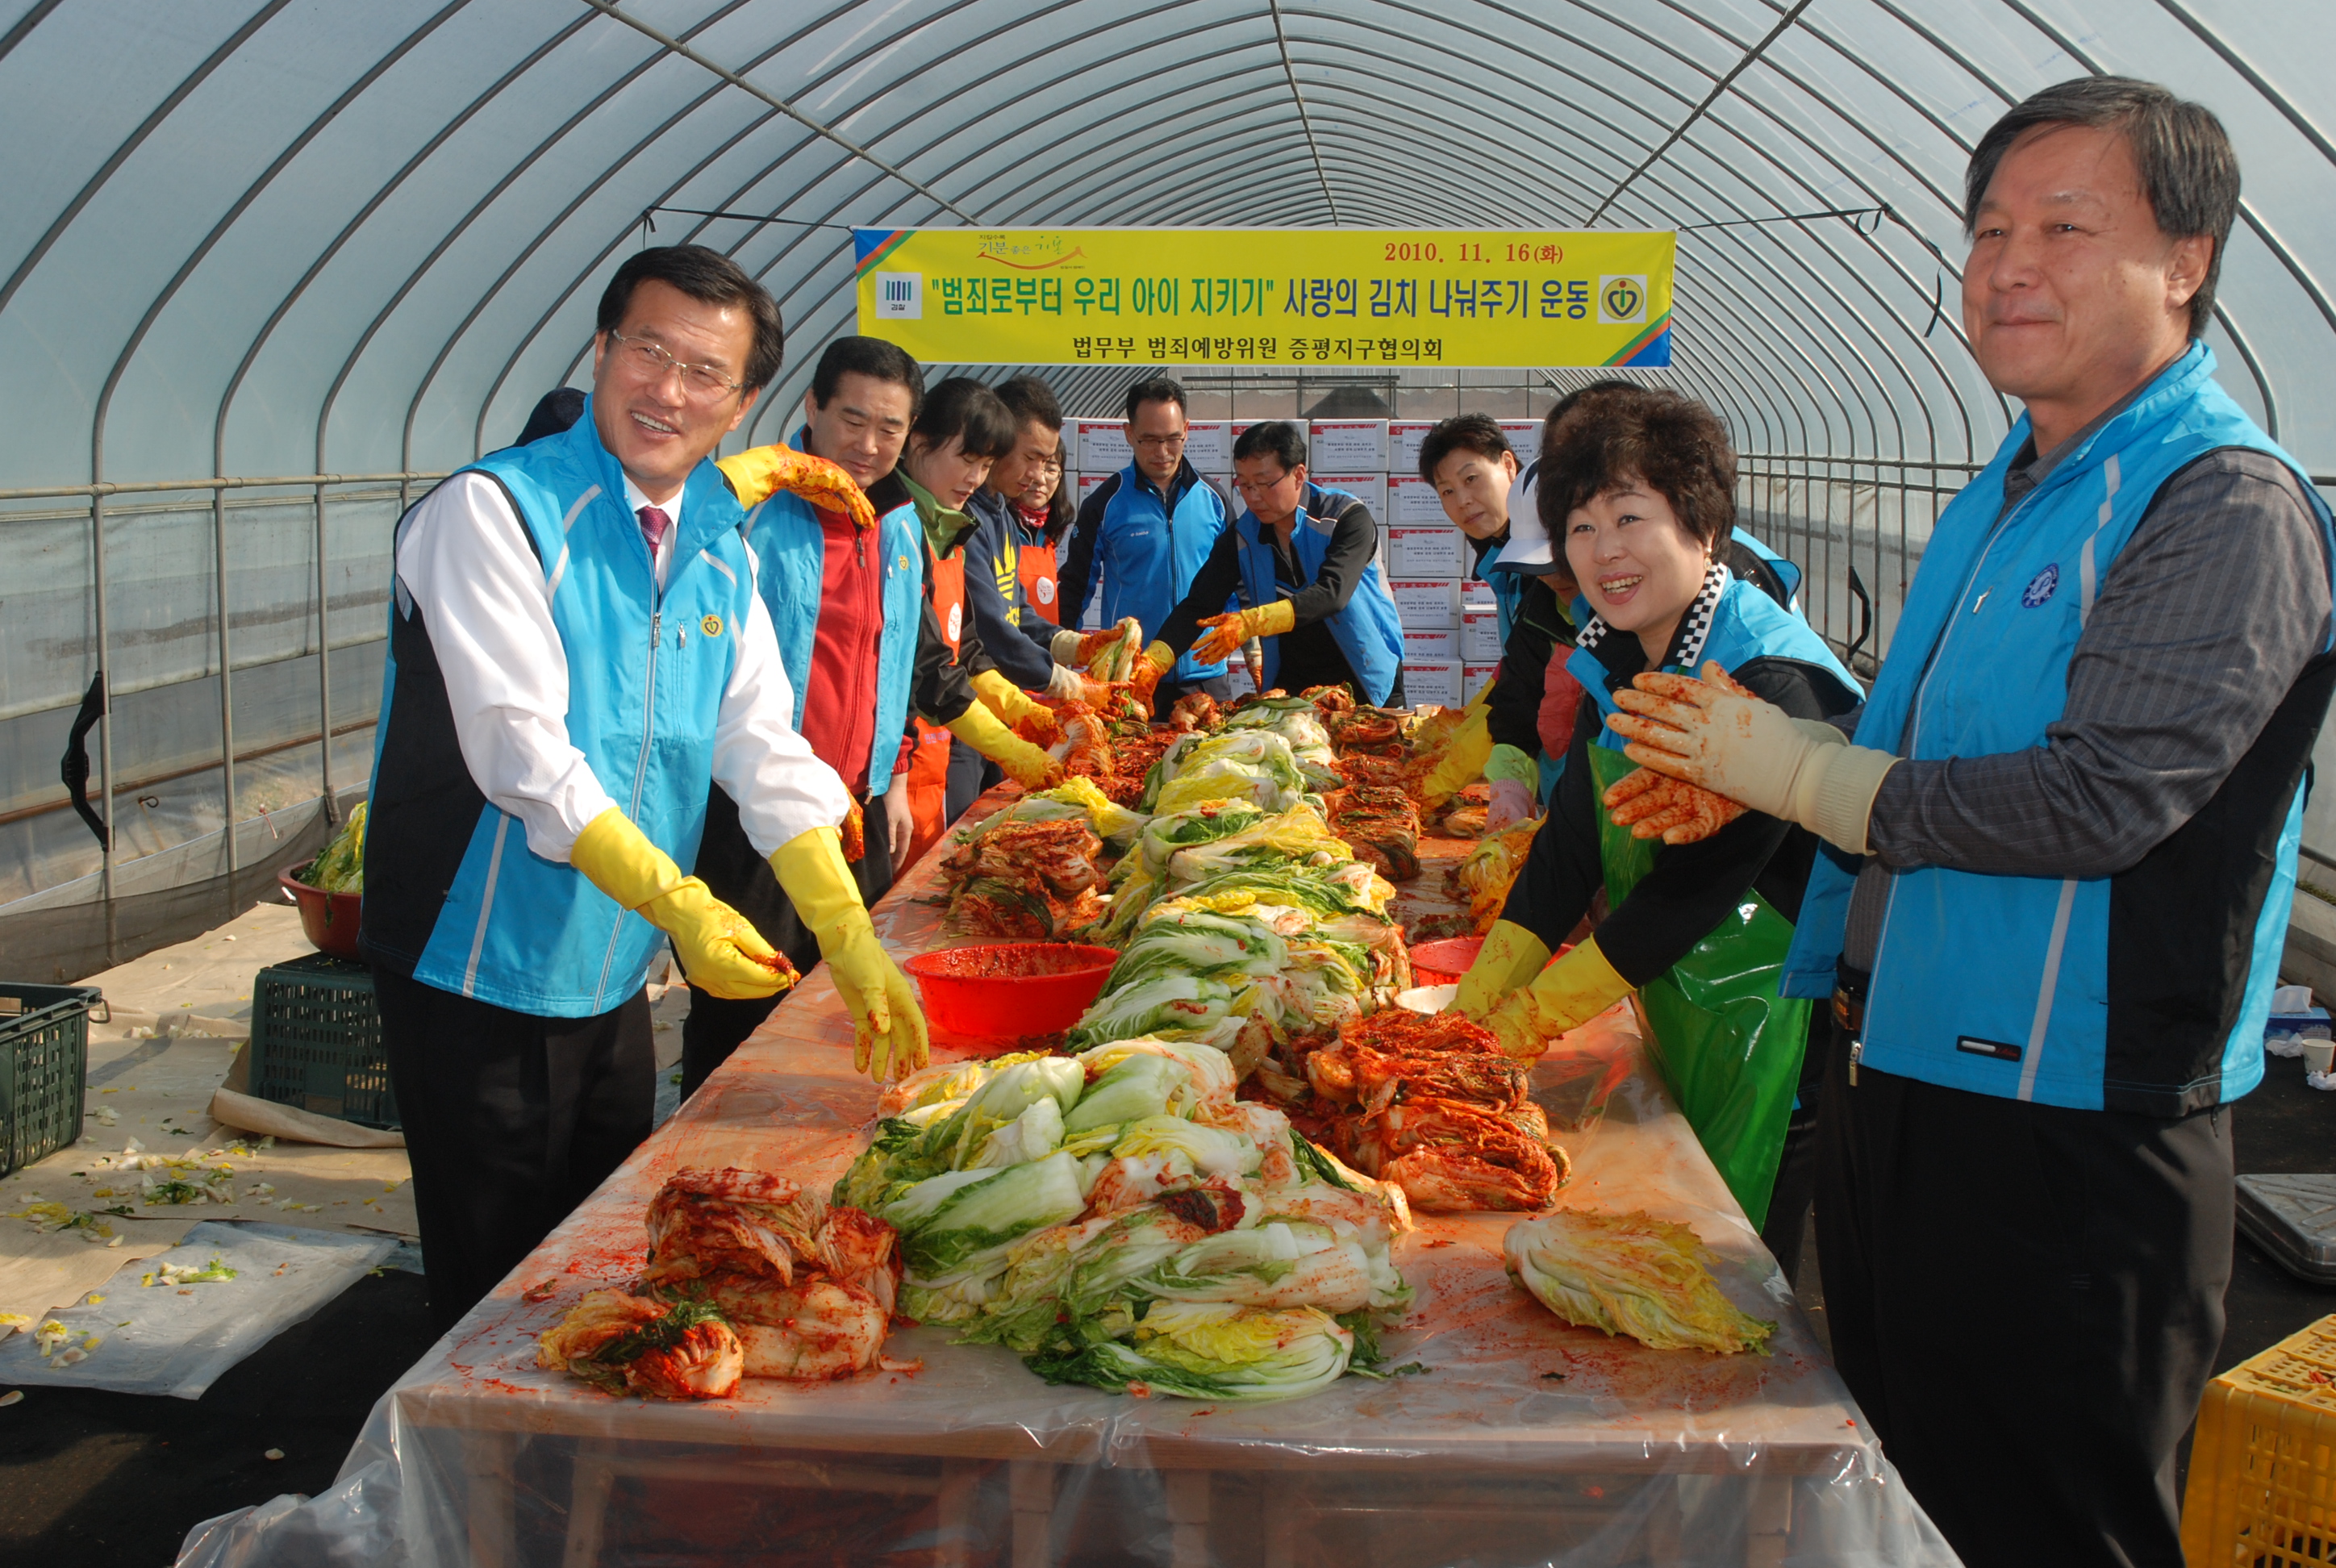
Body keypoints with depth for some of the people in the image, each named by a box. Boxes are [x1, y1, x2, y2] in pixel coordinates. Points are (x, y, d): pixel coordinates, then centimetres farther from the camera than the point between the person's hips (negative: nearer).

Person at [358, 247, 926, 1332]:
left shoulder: (719, 548, 6)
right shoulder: (494, 509, -15)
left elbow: (768, 753, 3)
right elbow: (524, 751, -24)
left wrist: (851, 942, -6)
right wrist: (675, 902, -31)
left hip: (613, 980, 7)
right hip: (478, 977, -6)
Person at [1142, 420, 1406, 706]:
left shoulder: (1348, 518, -15)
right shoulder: (1240, 537, -3)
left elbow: (1332, 593, -30)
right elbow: (1198, 606, -8)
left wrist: (1252, 622, -42)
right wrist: (1152, 662, -25)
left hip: (1367, 685, -3)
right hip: (1291, 687, 3)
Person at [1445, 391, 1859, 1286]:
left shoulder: (1770, 679, -23)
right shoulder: (1613, 659, 3)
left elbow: (1695, 883, -23)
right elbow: (1569, 849, 3)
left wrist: (1531, 1019, -18)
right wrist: (1470, 1010, -5)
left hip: (1770, 1027, -7)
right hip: (1672, 1012, 8)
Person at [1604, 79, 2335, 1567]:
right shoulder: (2008, 492, 13)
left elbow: (2105, 797, -26)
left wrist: (1807, 775, -19)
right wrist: (1743, 763, 5)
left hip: (2070, 1130, -9)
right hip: (1902, 1067, 9)